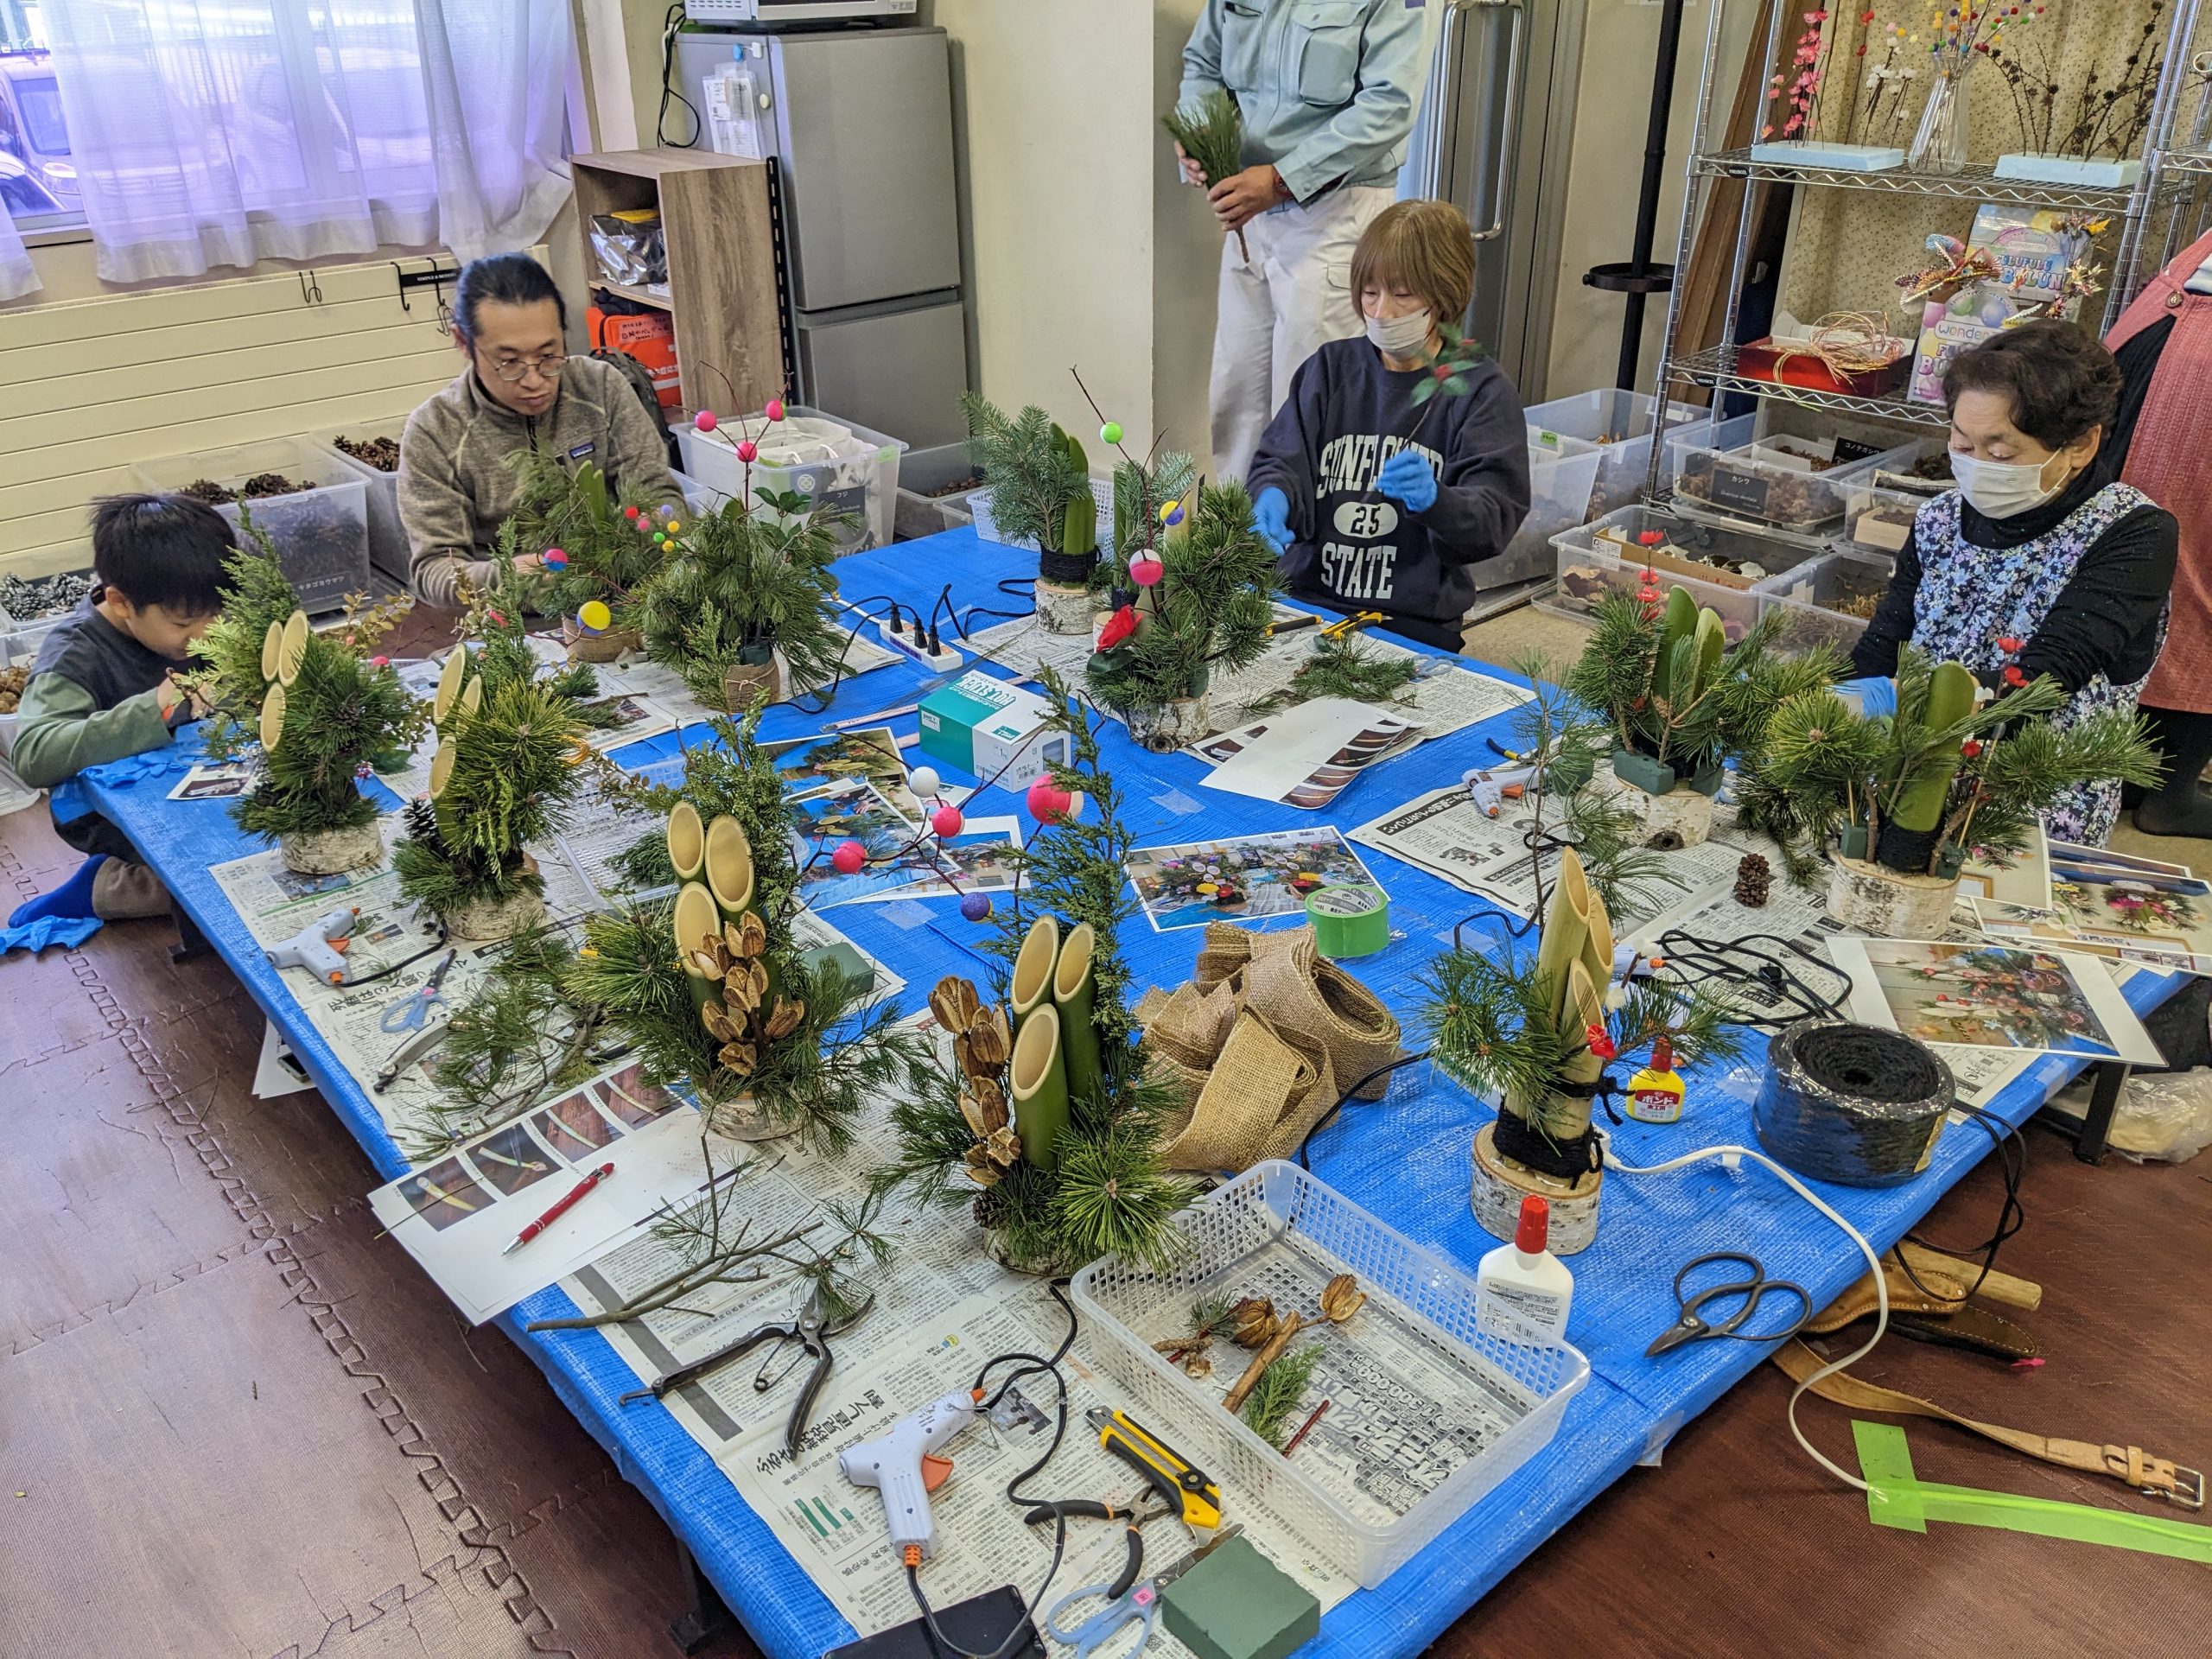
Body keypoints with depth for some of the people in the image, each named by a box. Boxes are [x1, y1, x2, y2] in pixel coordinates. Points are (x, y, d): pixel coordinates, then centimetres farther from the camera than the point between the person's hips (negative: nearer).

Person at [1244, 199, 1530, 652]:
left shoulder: (1482, 391, 0)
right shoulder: (1331, 367, 10)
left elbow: (1494, 518, -7)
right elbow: (1281, 460, 2)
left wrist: (1433, 500, -29)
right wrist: (1273, 497, -22)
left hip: (1416, 620, -3)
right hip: (1306, 594, 3)